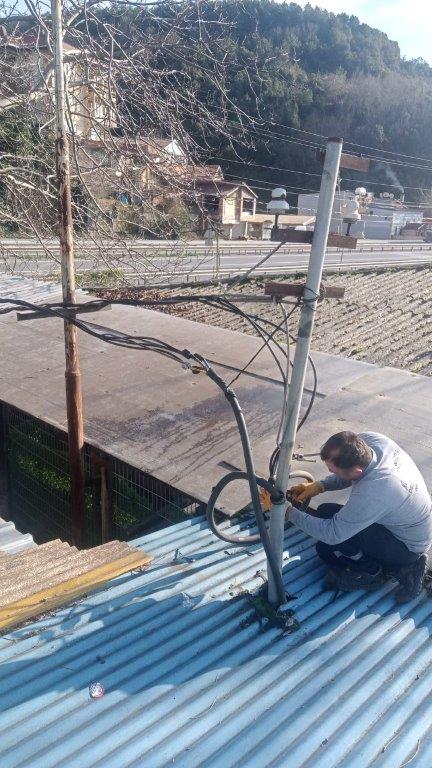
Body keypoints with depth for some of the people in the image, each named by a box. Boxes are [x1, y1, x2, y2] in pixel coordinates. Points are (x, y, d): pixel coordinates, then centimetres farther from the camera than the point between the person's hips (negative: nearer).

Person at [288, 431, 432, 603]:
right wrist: (319, 486, -12)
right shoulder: (367, 439, -20)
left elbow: (332, 534, -29)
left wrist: (289, 513, -21)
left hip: (408, 547, -8)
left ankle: (372, 572, 1)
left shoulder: (372, 493, -41)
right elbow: (348, 475, 2)